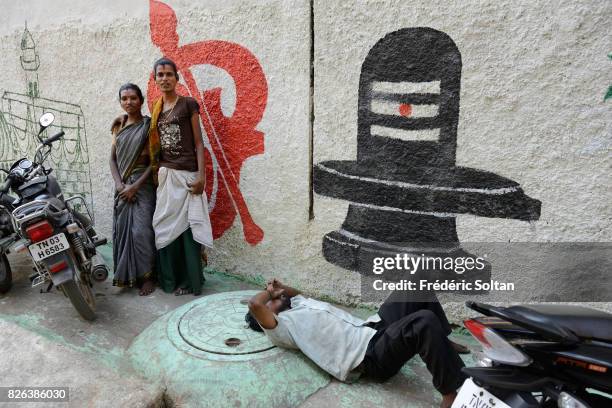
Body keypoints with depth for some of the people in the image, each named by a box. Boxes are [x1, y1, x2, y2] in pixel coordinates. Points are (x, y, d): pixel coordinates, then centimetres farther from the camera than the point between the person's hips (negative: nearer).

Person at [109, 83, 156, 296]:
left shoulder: (149, 125, -3)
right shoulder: (118, 126, 12)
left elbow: (155, 160, -9)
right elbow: (112, 158, 10)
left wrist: (135, 186, -14)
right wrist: (119, 184, -6)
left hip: (143, 183, -5)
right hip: (122, 185, 5)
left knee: (141, 230, -9)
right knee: (122, 229, 5)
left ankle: (146, 276, 3)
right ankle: (126, 275, 18)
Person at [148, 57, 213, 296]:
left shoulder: (188, 104, -1)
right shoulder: (157, 110, 14)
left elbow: (198, 143, -5)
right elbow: (157, 146, 15)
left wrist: (201, 176, -13)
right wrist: (156, 172, 9)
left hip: (186, 174, -5)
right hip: (165, 174, 5)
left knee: (186, 227, -2)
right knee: (166, 227, 8)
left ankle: (190, 281, 10)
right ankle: (170, 279, 21)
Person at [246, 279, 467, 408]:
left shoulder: (297, 304, 24)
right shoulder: (279, 328, -2)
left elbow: (294, 292, 47)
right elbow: (254, 304, -20)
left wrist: (280, 287, 26)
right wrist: (270, 292, 1)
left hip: (374, 327, 10)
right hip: (370, 355, -10)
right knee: (425, 322, -32)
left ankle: (442, 345, 17)